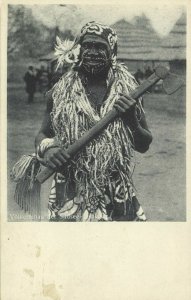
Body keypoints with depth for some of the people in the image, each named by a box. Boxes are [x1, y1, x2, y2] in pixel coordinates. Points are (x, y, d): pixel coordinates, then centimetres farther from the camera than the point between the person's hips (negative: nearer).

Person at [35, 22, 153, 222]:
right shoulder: (60, 92, -1)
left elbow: (144, 145, 5)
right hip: (71, 193, 0)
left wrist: (132, 121, -15)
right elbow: (42, 135, 10)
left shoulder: (127, 89, 0)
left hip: (117, 196, 1)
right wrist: (47, 148, -13)